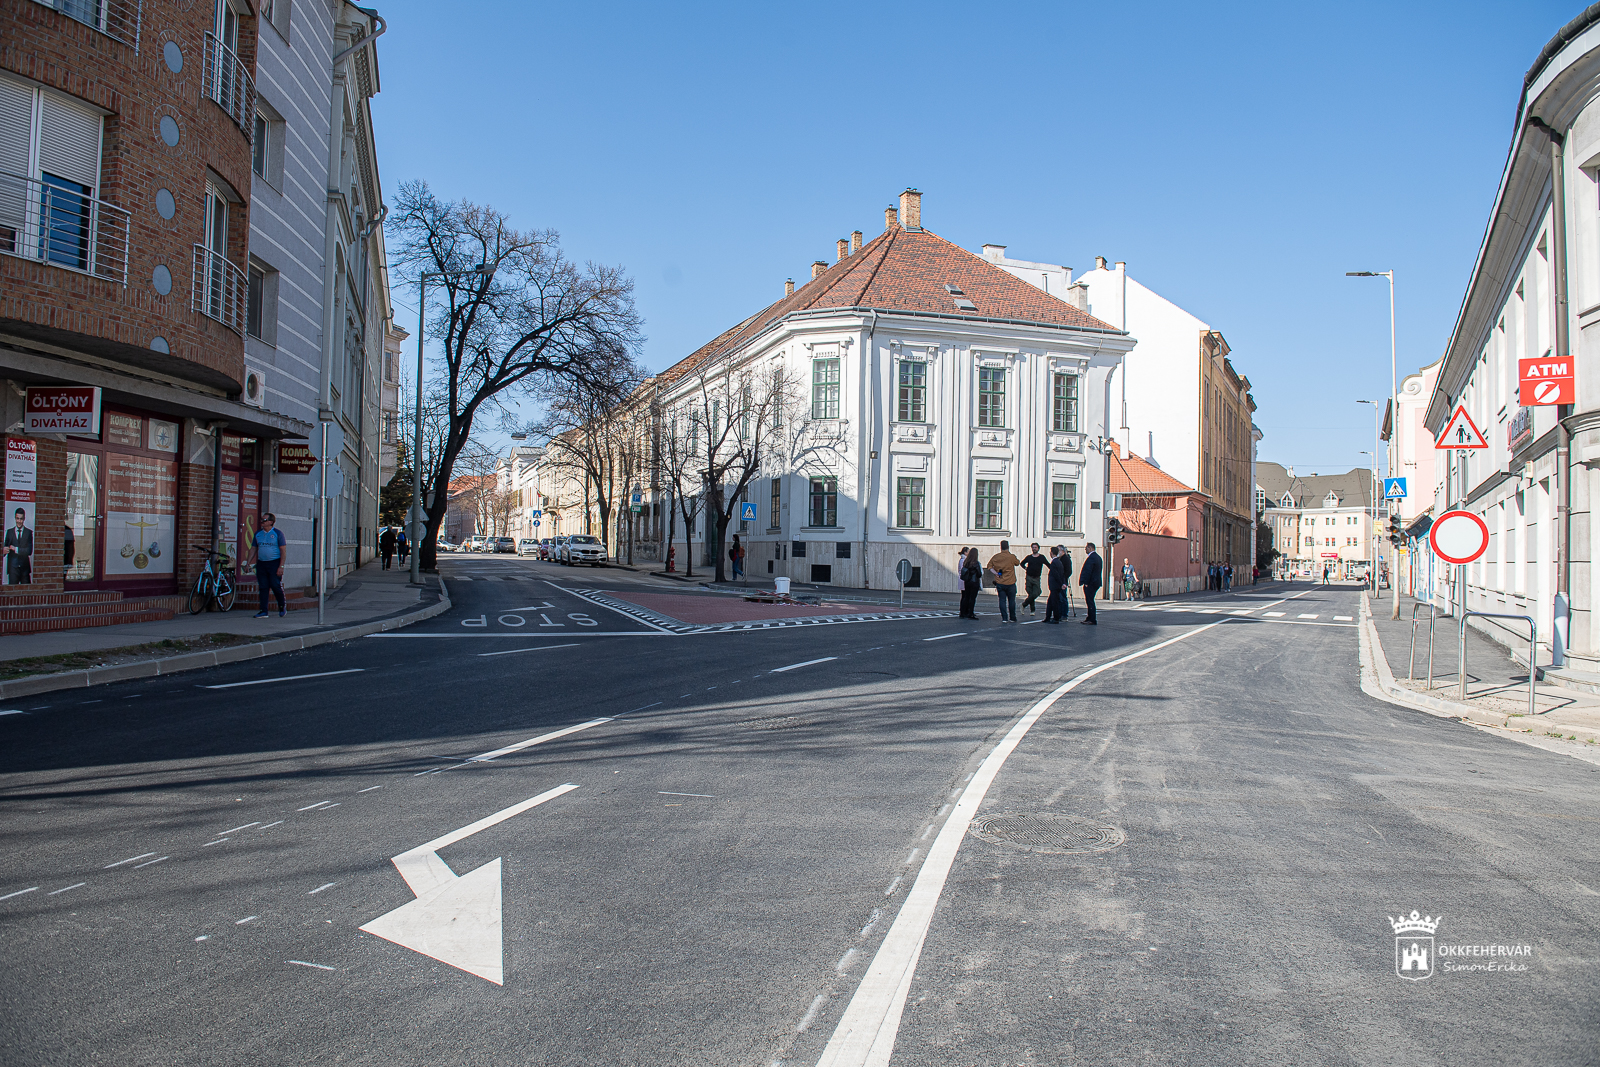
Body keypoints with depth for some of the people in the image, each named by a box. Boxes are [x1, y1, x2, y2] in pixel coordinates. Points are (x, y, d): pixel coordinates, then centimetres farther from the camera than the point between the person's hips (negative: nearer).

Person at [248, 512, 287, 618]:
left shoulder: (278, 533, -2)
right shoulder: (258, 533, 12)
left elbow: (283, 550, -6)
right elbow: (253, 549, 16)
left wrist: (281, 566, -13)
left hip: (274, 563, -5)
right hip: (261, 564, 5)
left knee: (276, 586, -6)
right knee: (263, 588, 2)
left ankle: (282, 608, 14)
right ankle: (263, 611, 4)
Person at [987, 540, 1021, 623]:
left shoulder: (995, 557, 0)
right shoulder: (1012, 557, -8)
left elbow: (989, 566, 2)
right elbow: (1018, 563, 9)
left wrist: (995, 573, -1)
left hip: (999, 583, 2)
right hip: (1010, 583, -2)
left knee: (1002, 600, 5)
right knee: (1011, 601, 9)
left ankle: (1004, 618, 1)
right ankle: (1012, 618, 14)